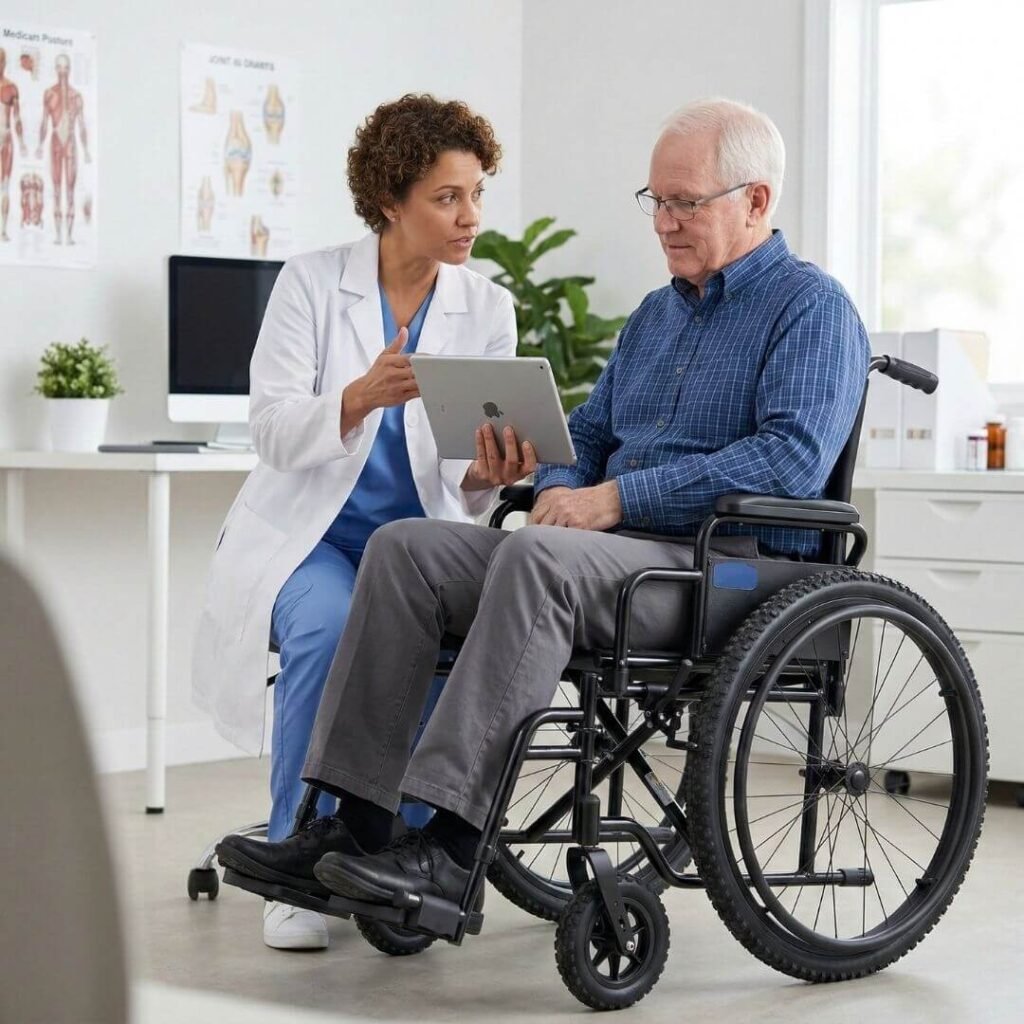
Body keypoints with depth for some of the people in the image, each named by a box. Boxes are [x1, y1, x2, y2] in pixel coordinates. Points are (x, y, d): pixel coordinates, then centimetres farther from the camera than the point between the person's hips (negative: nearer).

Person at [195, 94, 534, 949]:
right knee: (330, 631, -34)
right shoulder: (313, 282, -4)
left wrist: (484, 477, -23)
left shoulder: (488, 309, 3)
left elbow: (464, 490, 2)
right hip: (310, 529, -2)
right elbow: (273, 431, -13)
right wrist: (361, 397, -33)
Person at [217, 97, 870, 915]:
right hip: (615, 552, 8)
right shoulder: (656, 313, 25)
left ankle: (452, 845, -39)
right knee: (406, 548, -11)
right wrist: (560, 489, 1)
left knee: (538, 558, -36)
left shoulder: (812, 308, -2)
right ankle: (355, 817, -20)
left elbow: (793, 456, -18)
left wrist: (620, 496, -19)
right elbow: (587, 432, 27)